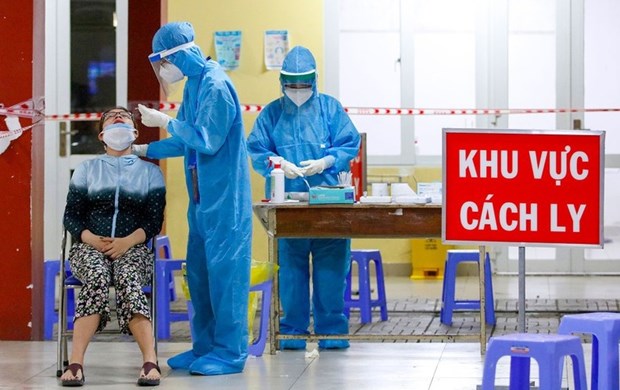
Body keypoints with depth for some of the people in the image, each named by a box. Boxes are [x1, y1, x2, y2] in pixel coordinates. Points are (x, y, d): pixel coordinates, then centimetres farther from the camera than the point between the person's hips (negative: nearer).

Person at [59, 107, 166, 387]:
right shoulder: (87, 170, 19)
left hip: (133, 248, 0)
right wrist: (92, 239, -11)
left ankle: (150, 362, -49)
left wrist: (127, 241, -14)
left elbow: (155, 220, 6)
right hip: (90, 246, 0)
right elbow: (71, 216, 11)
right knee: (97, 278, -36)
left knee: (128, 282, -36)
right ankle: (75, 363, -47)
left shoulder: (150, 172, 16)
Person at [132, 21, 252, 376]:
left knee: (224, 271, -3)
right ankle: (205, 347, 21)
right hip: (203, 197, 9)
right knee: (199, 272, 12)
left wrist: (165, 121, -13)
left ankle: (230, 353, 3)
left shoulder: (215, 85, -17)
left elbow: (207, 140, -20)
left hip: (224, 197, -9)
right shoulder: (194, 84, 11)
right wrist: (144, 151, 18)